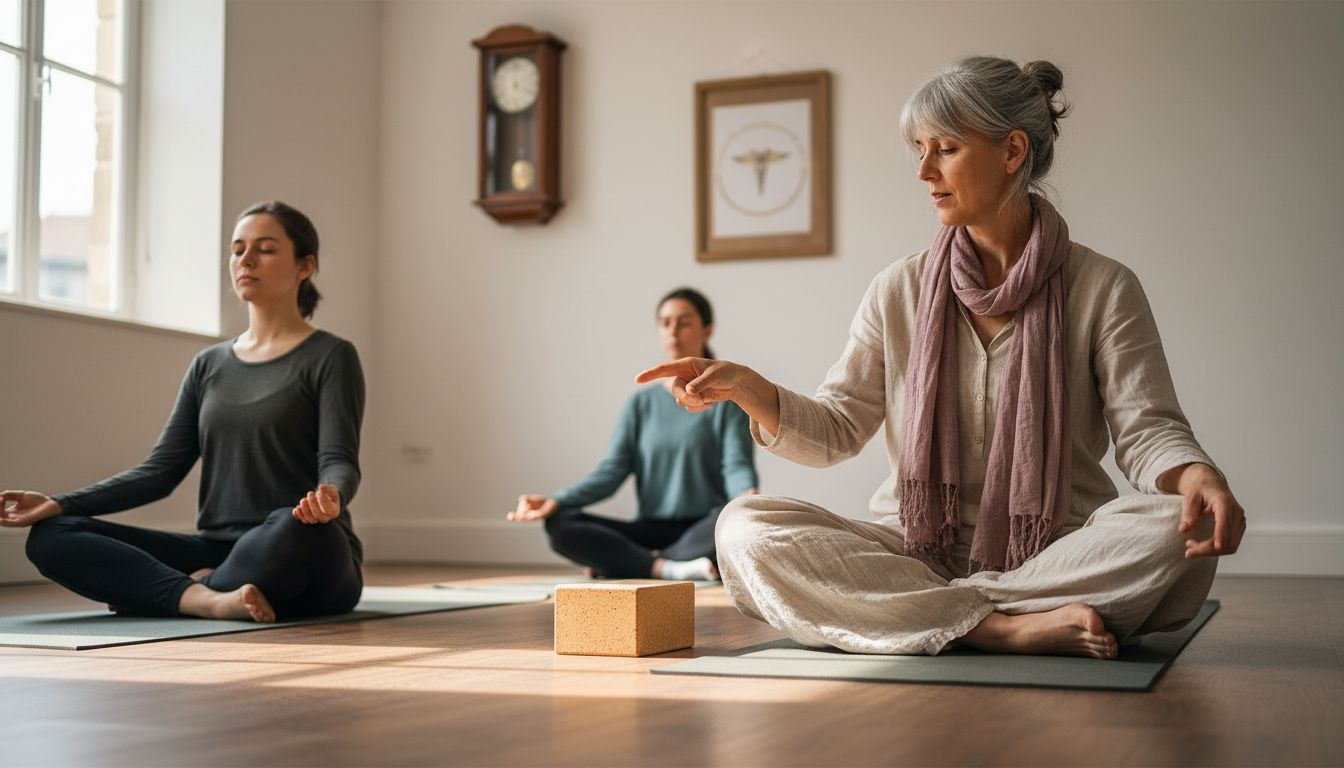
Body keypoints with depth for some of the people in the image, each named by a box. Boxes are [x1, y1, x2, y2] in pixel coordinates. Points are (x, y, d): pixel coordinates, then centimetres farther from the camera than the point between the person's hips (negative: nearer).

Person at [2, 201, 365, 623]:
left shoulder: (331, 357, 0)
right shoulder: (209, 365, 16)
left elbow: (339, 461, -13)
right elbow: (161, 468, 11)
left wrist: (329, 498, -38)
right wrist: (59, 504, -3)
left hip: (307, 570, -5)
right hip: (217, 551, 5)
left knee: (297, 529, -42)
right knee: (51, 536, -13)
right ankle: (210, 598, -29)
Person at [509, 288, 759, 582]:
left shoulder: (727, 399, 4)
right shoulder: (641, 404, 14)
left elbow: (737, 465, -10)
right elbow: (612, 471, 5)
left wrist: (749, 495, -35)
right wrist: (555, 500, -12)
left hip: (704, 534, -3)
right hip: (651, 531, 3)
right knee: (559, 524, -19)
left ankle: (619, 561, -28)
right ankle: (668, 568, -31)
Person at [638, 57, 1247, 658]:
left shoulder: (1103, 289, 2)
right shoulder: (900, 291, 9)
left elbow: (1146, 428, -4)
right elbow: (836, 430, 7)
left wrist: (1196, 476, -27)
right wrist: (748, 390, -11)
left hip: (1060, 553, -2)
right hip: (916, 553, 2)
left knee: (1178, 529, -33)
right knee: (746, 528, -23)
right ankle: (1007, 628, -29)